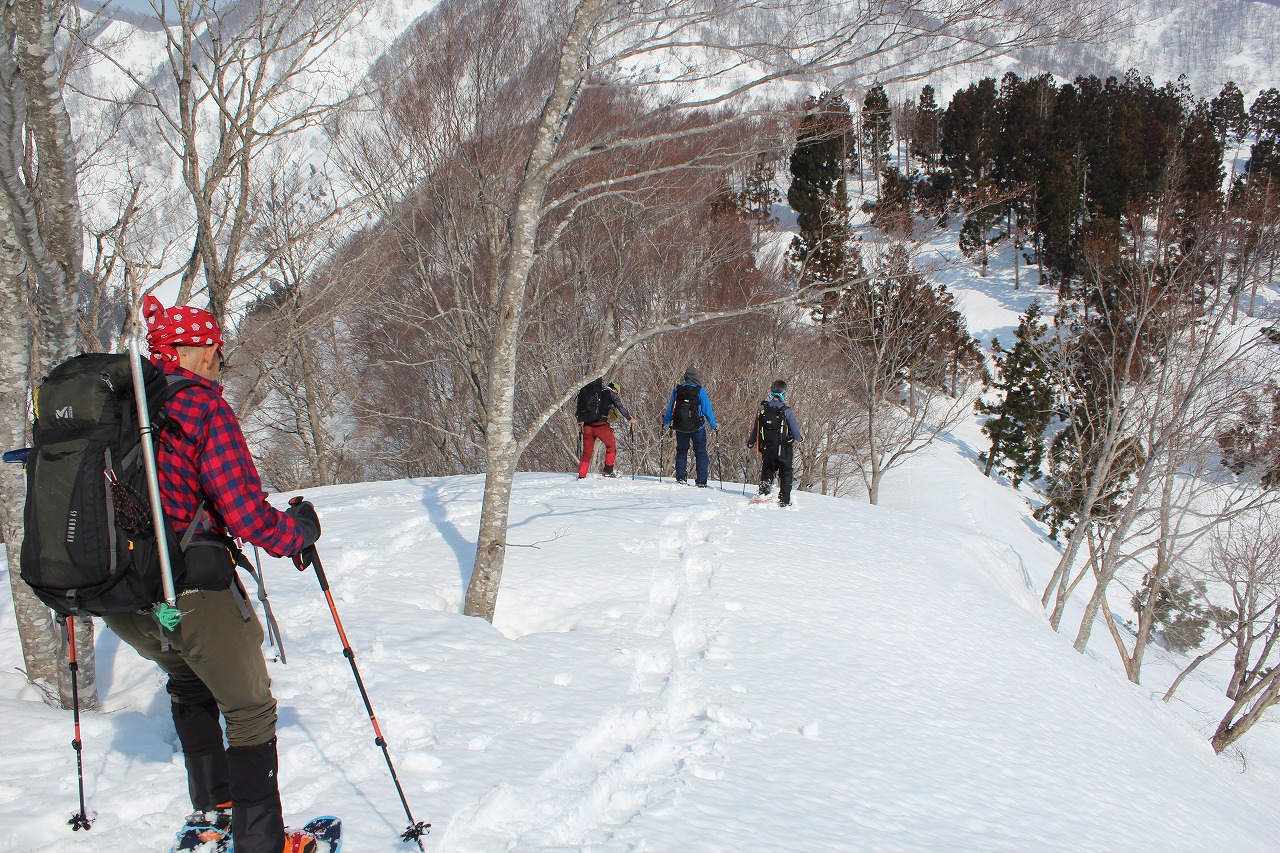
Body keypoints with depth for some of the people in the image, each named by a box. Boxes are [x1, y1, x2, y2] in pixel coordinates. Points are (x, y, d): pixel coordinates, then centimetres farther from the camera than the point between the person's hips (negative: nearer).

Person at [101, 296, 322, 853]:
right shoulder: (203, 406, -13)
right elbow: (245, 512, -19)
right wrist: (298, 531, -1)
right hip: (191, 588, -7)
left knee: (188, 684, 31)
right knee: (249, 709, 8)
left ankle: (209, 808, 43)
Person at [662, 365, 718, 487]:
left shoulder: (677, 389, -1)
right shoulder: (700, 391, -10)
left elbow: (670, 408, 7)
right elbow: (707, 410, -6)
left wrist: (665, 421, 23)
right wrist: (713, 425, 6)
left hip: (680, 427, 3)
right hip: (697, 427, -3)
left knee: (681, 451, 18)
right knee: (700, 453, 6)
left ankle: (681, 478, 13)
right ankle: (701, 481, 2)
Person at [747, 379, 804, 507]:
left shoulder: (762, 409, -6)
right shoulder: (787, 411, -18)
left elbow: (756, 429, 4)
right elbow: (796, 433, -11)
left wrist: (751, 442, 22)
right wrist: (800, 439, 13)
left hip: (766, 449, 3)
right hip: (784, 449, -3)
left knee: (767, 472, 23)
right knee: (785, 474, 14)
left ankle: (763, 490, 4)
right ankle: (784, 501, 15)